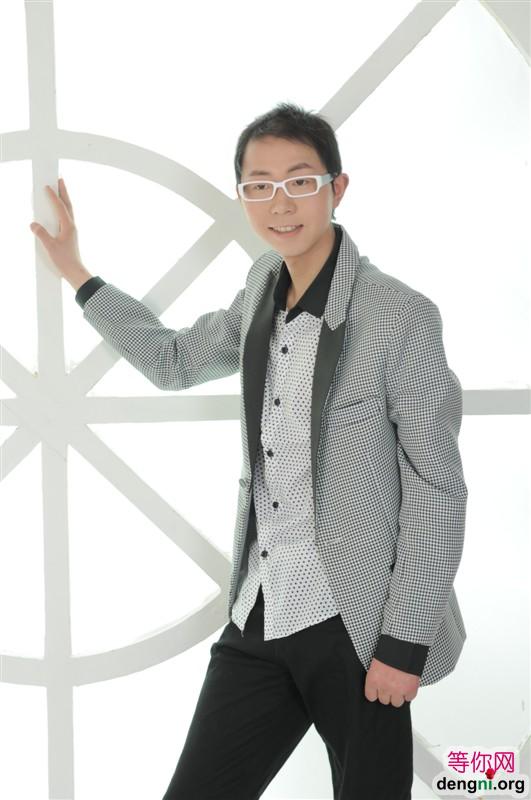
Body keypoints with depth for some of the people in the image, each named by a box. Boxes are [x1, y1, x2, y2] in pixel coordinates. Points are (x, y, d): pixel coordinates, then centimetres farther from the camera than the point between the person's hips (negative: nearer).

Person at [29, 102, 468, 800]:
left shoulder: (399, 316, -12)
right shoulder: (264, 287, 7)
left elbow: (438, 487, -11)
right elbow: (174, 361, 26)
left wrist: (406, 642, -12)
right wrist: (75, 273, 26)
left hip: (354, 626, -6)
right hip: (259, 617, 6)